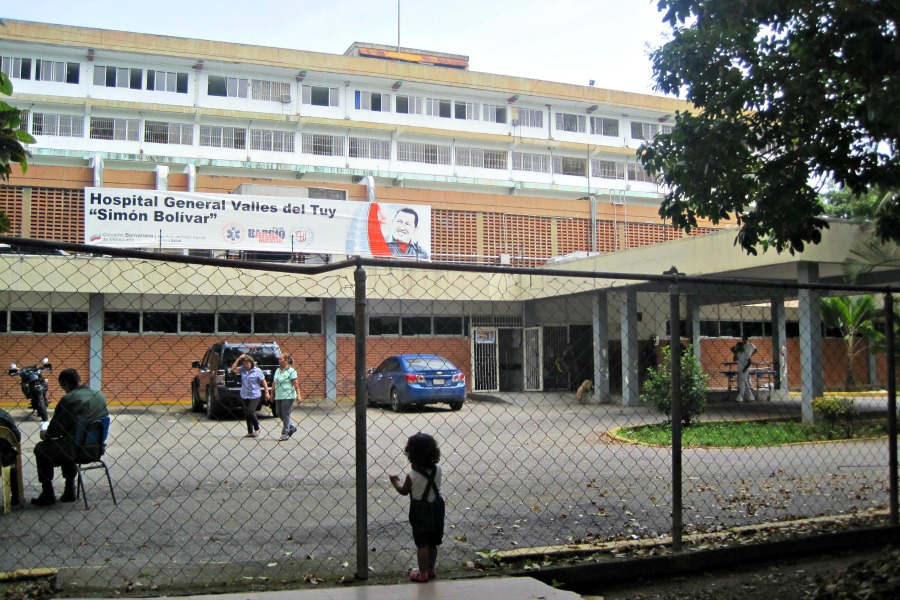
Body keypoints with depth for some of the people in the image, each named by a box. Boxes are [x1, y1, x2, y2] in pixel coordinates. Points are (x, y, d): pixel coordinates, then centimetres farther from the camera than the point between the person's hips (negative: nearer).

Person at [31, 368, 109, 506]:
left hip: (76, 450, -7)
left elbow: (55, 429, -12)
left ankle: (48, 495, 24)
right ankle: (69, 491, 36)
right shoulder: (100, 396, 4)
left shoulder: (68, 400, -18)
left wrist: (45, 434, 12)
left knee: (41, 448, 19)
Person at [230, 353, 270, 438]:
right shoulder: (242, 370, 4)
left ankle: (257, 429, 5)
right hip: (244, 395, 5)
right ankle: (250, 432, 18)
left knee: (250, 412, -15)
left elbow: (263, 382, -3)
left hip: (255, 395, -5)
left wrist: (267, 392, -5)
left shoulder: (257, 371, -6)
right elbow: (233, 369, -6)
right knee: (246, 414, 8)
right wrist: (238, 359, -9)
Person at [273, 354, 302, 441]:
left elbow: (296, 384, -15)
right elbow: (274, 383, 19)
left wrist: (298, 396, -21)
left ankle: (285, 434, 3)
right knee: (278, 413, 11)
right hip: (278, 396, 8)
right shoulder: (277, 370, 12)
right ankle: (292, 427, 26)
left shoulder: (291, 371, -10)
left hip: (288, 396, -8)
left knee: (285, 414, -4)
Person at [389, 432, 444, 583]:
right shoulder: (437, 469, -9)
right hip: (436, 508, 5)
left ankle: (423, 573, 13)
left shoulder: (412, 475, -21)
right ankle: (431, 569, 31)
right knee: (433, 542, 18)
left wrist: (395, 482, 14)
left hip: (420, 511, -5)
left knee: (422, 544, 6)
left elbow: (404, 491, -5)